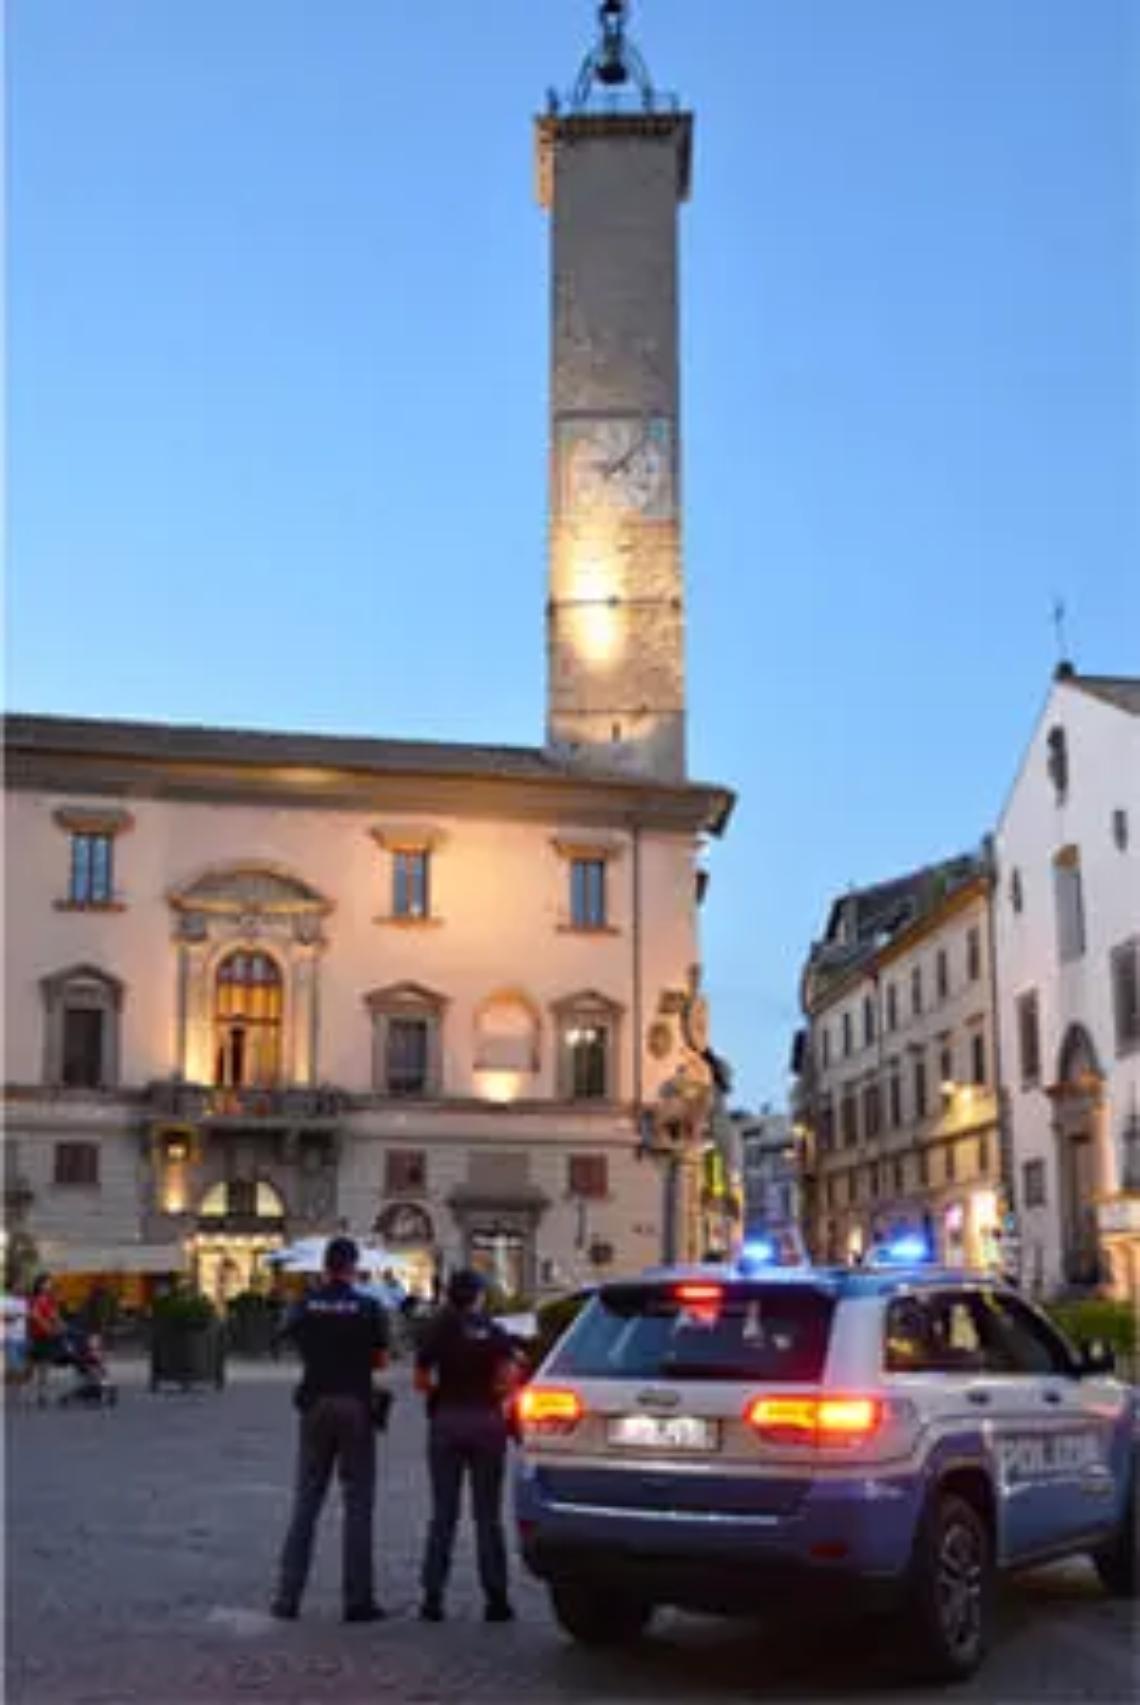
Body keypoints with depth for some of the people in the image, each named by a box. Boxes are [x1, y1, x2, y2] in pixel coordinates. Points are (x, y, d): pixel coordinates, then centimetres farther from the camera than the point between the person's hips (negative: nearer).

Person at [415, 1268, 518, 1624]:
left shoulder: (436, 1331, 3)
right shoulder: (494, 1333, 1)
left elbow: (421, 1382, -2)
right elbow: (508, 1379, -10)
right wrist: (490, 1395, 7)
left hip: (446, 1420, 1)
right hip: (486, 1421, 0)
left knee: (443, 1514, 7)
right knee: (488, 1515, 5)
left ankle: (433, 1596, 4)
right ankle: (496, 1598, 4)